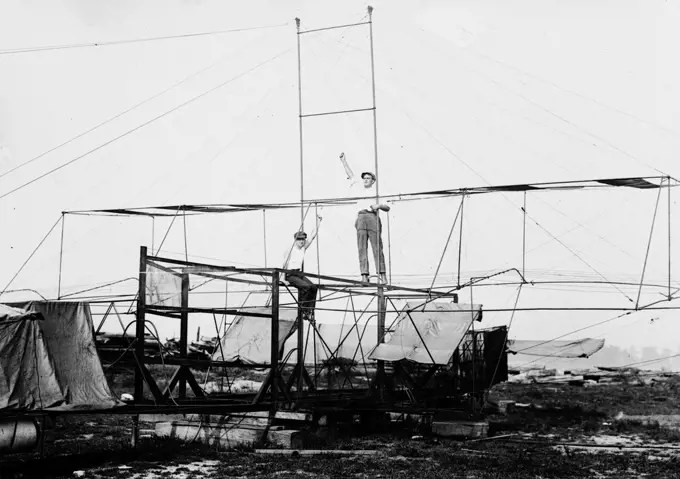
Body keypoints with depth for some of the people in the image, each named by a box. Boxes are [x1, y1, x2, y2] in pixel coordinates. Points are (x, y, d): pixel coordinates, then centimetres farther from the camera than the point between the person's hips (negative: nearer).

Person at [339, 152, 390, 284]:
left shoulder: (376, 192, 18)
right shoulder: (359, 189, 26)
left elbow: (387, 208, 12)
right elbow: (350, 175, 27)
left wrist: (379, 206, -7)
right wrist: (344, 161, 25)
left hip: (373, 217, -2)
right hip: (361, 218, 2)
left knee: (377, 247, -7)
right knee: (362, 248, -6)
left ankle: (382, 275, -8)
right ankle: (364, 276, -11)